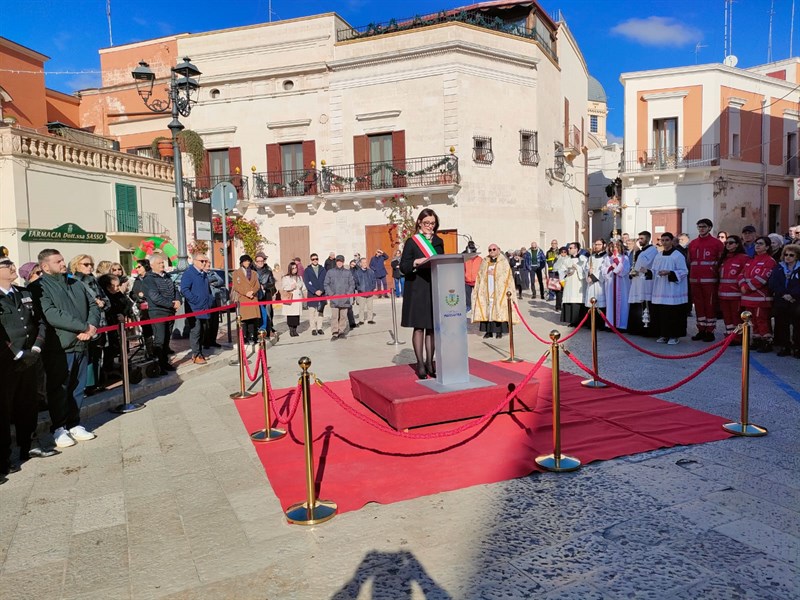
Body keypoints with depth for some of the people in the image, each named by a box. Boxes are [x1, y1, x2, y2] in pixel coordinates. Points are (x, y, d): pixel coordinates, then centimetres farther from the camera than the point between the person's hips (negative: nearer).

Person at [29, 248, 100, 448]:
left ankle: (74, 424, 24)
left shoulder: (76, 284, 15)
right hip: (58, 348, -6)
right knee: (59, 389, 3)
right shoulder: (39, 287, -7)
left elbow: (93, 304, 13)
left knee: (77, 388, 12)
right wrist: (83, 327, -19)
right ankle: (58, 428, 16)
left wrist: (92, 326, -7)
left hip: (81, 345, 6)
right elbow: (51, 315, -20)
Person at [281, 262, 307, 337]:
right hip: (290, 299, -4)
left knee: (297, 316, 1)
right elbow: (283, 288, -6)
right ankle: (291, 330, 0)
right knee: (290, 316, -8)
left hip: (298, 299, 4)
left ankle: (295, 330, 10)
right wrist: (291, 287, -17)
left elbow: (303, 287, 21)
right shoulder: (285, 278, 2)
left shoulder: (299, 277, 19)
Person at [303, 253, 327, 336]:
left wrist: (321, 290, -10)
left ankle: (319, 328, 12)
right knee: (312, 312, -2)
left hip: (321, 294, 2)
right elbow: (306, 282, -3)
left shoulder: (322, 269, 10)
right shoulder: (307, 270, 4)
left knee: (320, 312, 5)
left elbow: (325, 281, 6)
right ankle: (313, 329, 4)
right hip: (312, 294, -2)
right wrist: (315, 291, -12)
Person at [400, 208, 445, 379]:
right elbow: (403, 266, -4)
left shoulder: (438, 242, 14)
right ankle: (420, 364, 5)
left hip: (435, 289, 4)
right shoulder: (411, 242, 0)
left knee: (432, 327, 5)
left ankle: (429, 362, 14)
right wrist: (416, 262, -22)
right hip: (417, 290, -4)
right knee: (419, 327, -2)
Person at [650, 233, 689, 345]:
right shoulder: (658, 256, 12)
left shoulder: (678, 255, -5)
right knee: (660, 313, 5)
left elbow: (683, 272, -9)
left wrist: (669, 273, -21)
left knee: (673, 313, -5)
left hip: (673, 291, -6)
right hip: (660, 291, 6)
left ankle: (674, 336, 4)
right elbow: (654, 272, 16)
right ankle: (664, 334, 15)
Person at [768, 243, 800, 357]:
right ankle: (786, 347, 17)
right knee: (782, 325, 7)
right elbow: (772, 283, -2)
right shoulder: (779, 268, 10)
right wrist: (783, 294, -14)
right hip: (781, 302, 3)